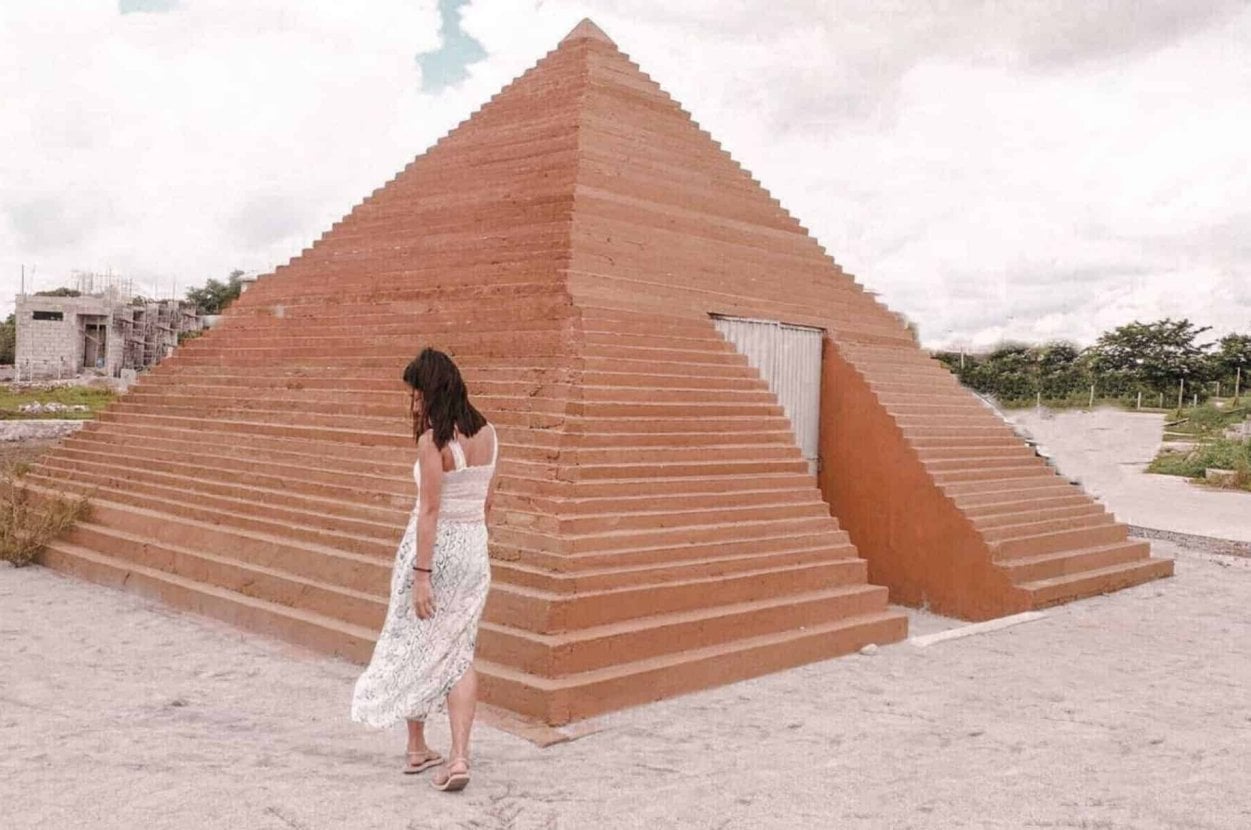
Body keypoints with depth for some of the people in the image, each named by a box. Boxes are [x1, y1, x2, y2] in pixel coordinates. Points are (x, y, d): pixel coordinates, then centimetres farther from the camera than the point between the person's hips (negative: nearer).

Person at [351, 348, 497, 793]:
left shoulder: (433, 440, -16)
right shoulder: (487, 434, 4)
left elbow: (430, 510, -19)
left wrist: (422, 574, -17)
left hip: (435, 547, -5)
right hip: (474, 548, 6)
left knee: (413, 648, 14)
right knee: (459, 653, 10)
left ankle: (417, 748, 27)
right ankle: (459, 756, 0)